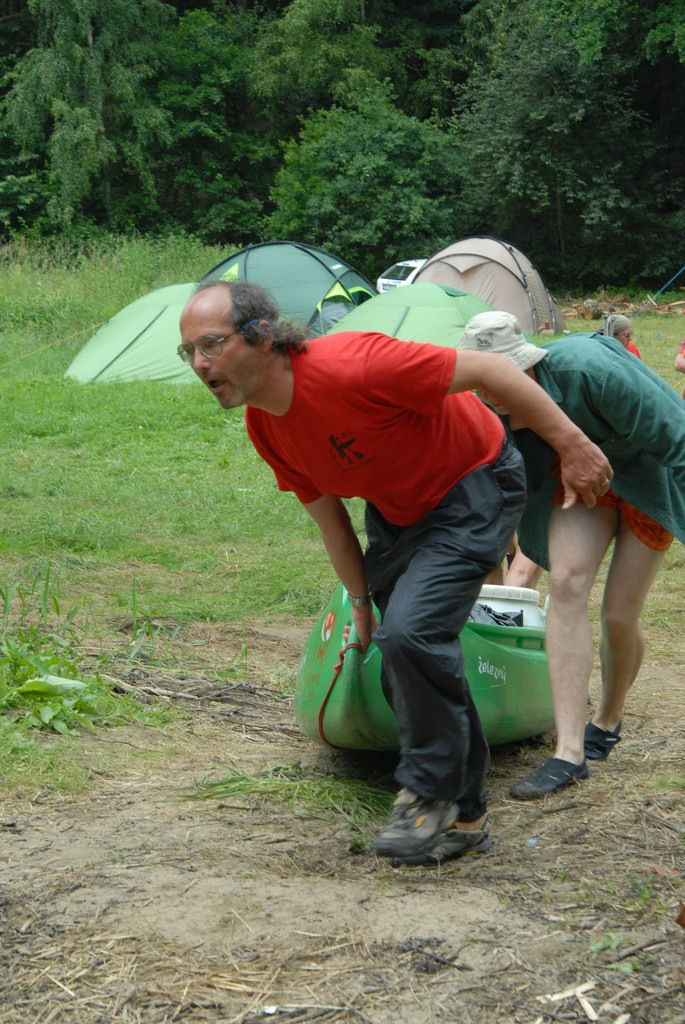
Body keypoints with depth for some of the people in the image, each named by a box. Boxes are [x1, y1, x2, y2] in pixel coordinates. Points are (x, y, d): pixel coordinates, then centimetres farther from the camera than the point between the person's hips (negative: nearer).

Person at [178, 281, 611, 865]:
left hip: (474, 491, -8)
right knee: (406, 670, 9)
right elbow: (330, 518, 6)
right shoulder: (265, 428, -9)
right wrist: (361, 602, 13)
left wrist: (573, 447, -24)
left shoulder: (349, 367, -35)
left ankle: (432, 794, -5)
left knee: (411, 630, -26)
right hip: (396, 508, 8)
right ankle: (462, 818, 25)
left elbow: (486, 371, -28)